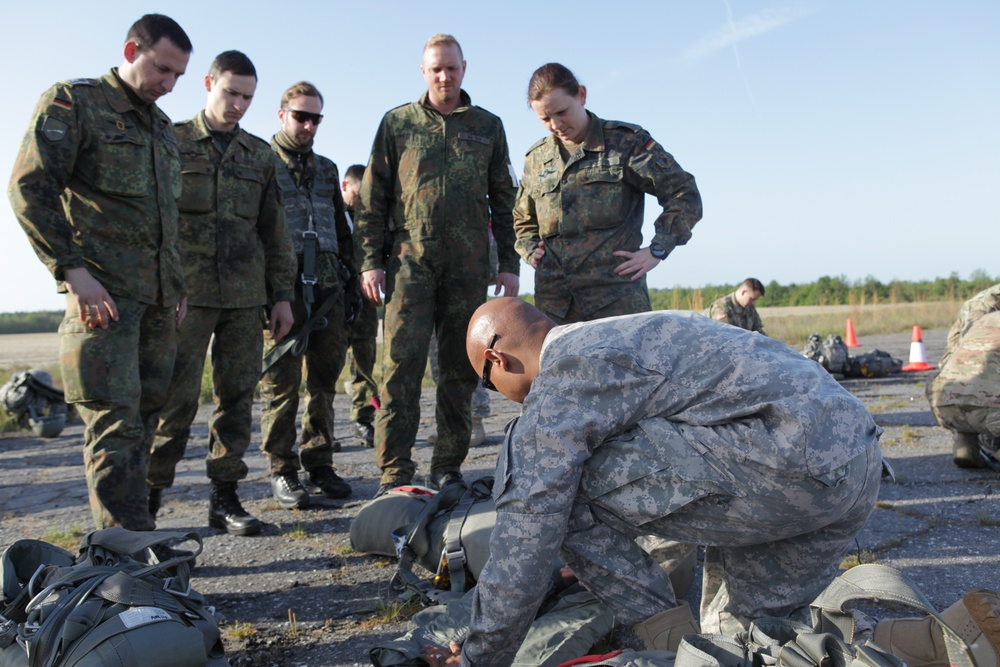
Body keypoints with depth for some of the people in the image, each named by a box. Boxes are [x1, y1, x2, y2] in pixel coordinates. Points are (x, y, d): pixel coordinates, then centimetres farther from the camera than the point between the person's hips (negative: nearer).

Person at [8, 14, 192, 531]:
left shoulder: (163, 128, 21)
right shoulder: (72, 102, 0)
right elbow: (29, 189, -9)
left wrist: (177, 286, 20)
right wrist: (72, 269, -18)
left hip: (157, 298, 7)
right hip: (102, 292, -7)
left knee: (146, 414, 8)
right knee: (115, 421, -10)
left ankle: (122, 534, 19)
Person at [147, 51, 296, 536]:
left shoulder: (260, 155, 15)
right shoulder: (172, 142, 6)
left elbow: (274, 231, 15)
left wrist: (282, 294, 10)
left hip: (245, 296, 4)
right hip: (186, 292, -3)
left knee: (238, 395, 3)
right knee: (176, 398, -5)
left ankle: (225, 497, 12)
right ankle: (149, 496, 9)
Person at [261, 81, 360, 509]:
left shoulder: (326, 169, 22)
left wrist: (351, 282, 16)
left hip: (327, 286, 5)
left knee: (324, 379, 6)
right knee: (281, 381, -3)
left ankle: (319, 465, 15)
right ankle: (282, 472, 5)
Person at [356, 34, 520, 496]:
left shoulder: (488, 127, 14)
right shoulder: (397, 123, 11)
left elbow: (504, 200, 14)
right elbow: (372, 199, 8)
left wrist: (509, 263, 6)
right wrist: (370, 261, -1)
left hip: (467, 263, 2)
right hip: (410, 259, -1)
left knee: (461, 369, 4)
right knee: (402, 364, -9)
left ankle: (448, 467, 14)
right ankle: (394, 475, -6)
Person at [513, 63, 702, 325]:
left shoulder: (626, 141, 4)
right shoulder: (536, 158, 17)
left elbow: (684, 195, 4)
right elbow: (523, 220, 32)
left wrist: (656, 251, -5)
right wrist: (530, 250, 12)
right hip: (553, 301, 4)